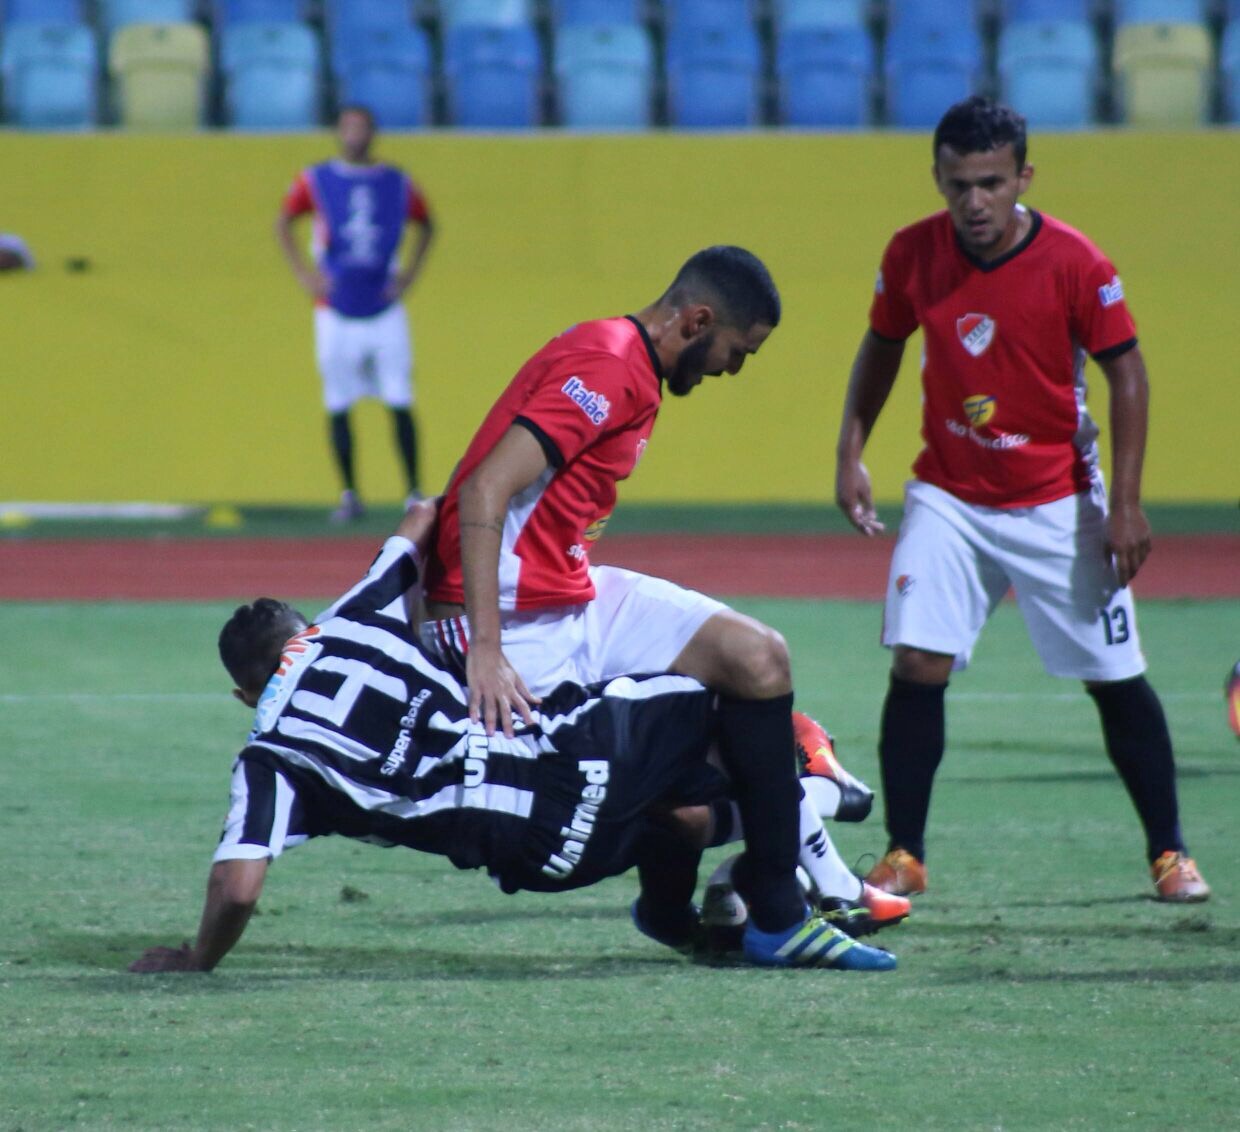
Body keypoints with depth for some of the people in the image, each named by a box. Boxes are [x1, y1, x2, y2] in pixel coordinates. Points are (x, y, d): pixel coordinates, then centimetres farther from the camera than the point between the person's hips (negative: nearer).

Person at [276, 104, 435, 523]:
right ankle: (349, 495, 11)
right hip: (336, 312, 0)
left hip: (385, 312, 0)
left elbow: (426, 225, 19)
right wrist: (304, 272, -2)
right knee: (338, 406, 1)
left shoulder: (397, 184, 5)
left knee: (401, 405, -5)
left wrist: (410, 272, 7)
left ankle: (414, 494, -1)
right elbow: (283, 223, 9)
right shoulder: (315, 181, 1)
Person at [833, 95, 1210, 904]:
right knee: (917, 668, -11)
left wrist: (1126, 504, -14)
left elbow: (1126, 373, -9)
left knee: (1116, 680, 2)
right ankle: (903, 858, 0)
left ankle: (1170, 854, 16)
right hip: (948, 497, 2)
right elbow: (881, 350, 10)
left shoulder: (1073, 262, -16)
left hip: (1057, 503, -2)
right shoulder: (912, 255, -7)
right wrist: (850, 452, 1)